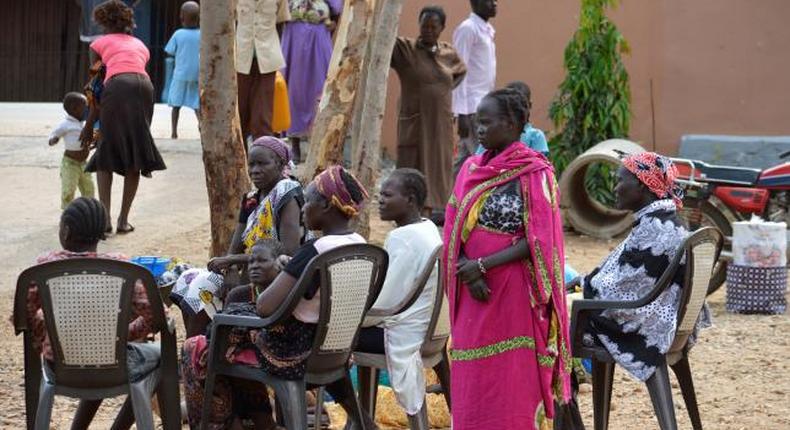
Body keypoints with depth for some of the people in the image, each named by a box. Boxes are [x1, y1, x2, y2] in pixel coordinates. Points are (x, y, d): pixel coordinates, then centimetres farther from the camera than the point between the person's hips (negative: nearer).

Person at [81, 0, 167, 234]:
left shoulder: (99, 43, 22)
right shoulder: (140, 45, 33)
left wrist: (89, 125, 26)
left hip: (117, 88, -3)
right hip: (144, 87, 3)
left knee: (105, 155, 11)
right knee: (134, 159, 13)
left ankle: (104, 217, -1)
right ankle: (123, 220, 10)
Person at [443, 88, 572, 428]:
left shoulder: (534, 173, -7)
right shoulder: (471, 169, 10)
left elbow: (538, 241, -12)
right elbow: (454, 231, 8)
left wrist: (483, 265, -17)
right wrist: (469, 273, -10)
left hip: (516, 295, -6)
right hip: (476, 297, 6)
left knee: (514, 386, -2)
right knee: (472, 384, 7)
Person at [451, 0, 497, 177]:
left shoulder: (486, 30, 17)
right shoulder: (467, 29, -11)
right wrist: (461, 113, -21)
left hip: (482, 105, 9)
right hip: (472, 107, -9)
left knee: (464, 160, 9)